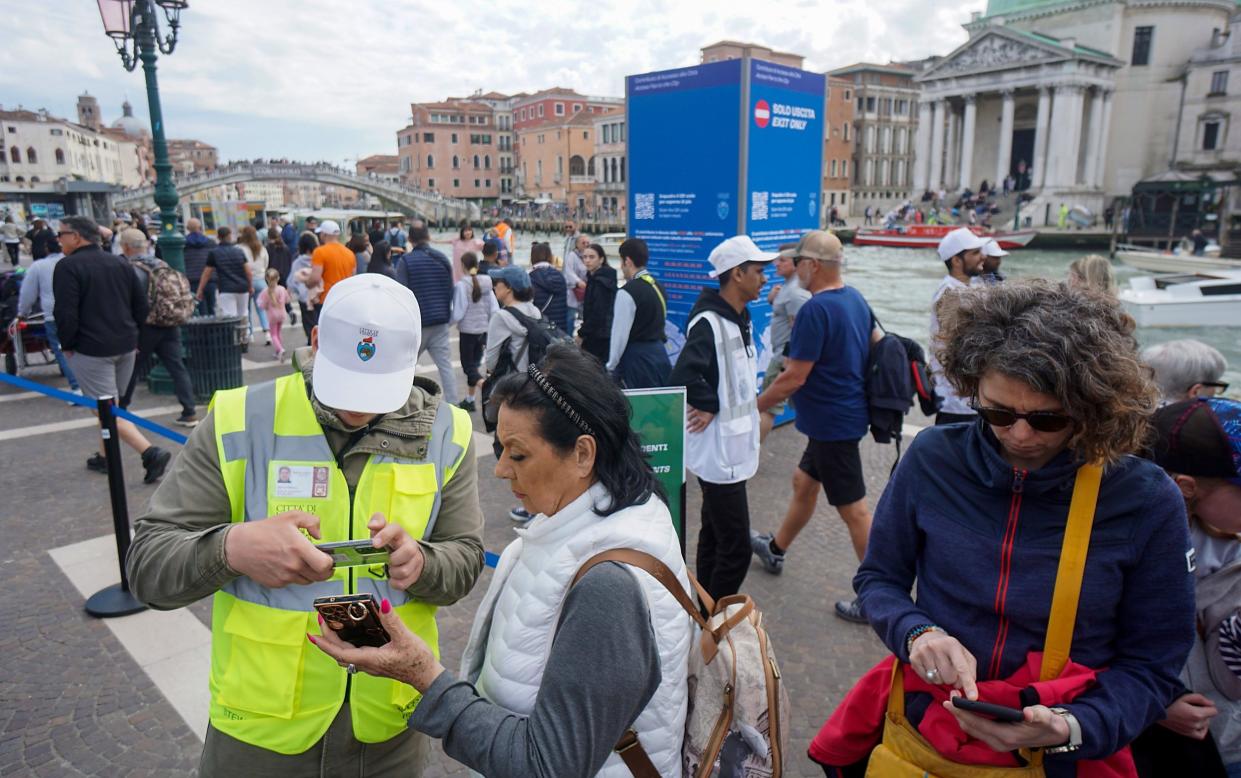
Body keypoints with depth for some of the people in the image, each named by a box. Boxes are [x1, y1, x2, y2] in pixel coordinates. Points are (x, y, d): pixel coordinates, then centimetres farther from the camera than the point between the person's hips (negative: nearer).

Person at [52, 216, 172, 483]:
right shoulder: (120, 263, 9)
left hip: (90, 350, -7)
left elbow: (66, 314, -17)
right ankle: (105, 457, 30)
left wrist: (67, 345, -3)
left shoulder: (68, 267, -11)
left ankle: (150, 453, -20)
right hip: (126, 346, 7)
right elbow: (142, 306, 9)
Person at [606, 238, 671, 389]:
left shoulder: (628, 292, -16)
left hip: (636, 358, -8)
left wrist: (610, 366, -7)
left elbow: (620, 333, -15)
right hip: (659, 353, 8)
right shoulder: (658, 287, 9)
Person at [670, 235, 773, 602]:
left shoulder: (741, 319, 10)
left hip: (734, 447, 10)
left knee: (714, 538, 20)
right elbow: (683, 377, -33)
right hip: (719, 451, -10)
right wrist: (710, 405, -18)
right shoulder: (709, 323, -21)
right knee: (735, 548, -5)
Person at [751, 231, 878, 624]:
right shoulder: (855, 297, 5)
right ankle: (775, 549, 43)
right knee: (803, 482, 24)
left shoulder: (816, 310, -23)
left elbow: (794, 377, -23)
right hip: (846, 411, 10)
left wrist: (754, 407, -11)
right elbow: (878, 343, 17)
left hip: (833, 421, -10)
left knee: (853, 509, -1)